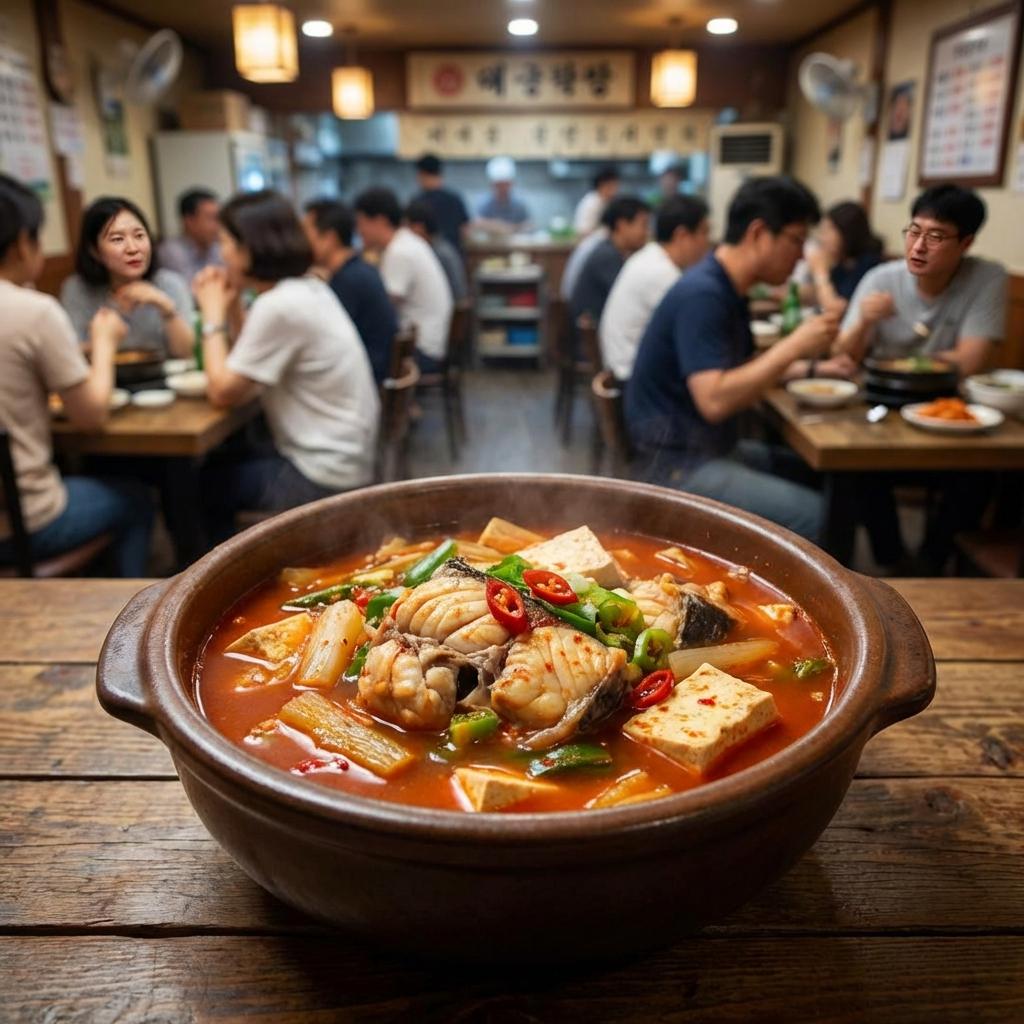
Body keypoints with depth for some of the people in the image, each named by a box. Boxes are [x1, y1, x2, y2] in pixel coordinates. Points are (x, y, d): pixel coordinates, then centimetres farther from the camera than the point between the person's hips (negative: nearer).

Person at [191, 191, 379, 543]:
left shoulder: (279, 305, -21)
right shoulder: (307, 289, 8)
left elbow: (223, 393, -14)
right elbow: (243, 378, 13)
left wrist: (214, 315, -5)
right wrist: (229, 309, 4)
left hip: (321, 477, -9)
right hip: (341, 457, 9)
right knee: (215, 468, 19)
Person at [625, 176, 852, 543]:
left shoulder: (728, 289, 10)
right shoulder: (701, 294, -19)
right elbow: (714, 400, -28)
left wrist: (806, 368, 9)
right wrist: (794, 345, -22)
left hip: (716, 447, 10)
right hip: (681, 459, -10)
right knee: (812, 514, -20)